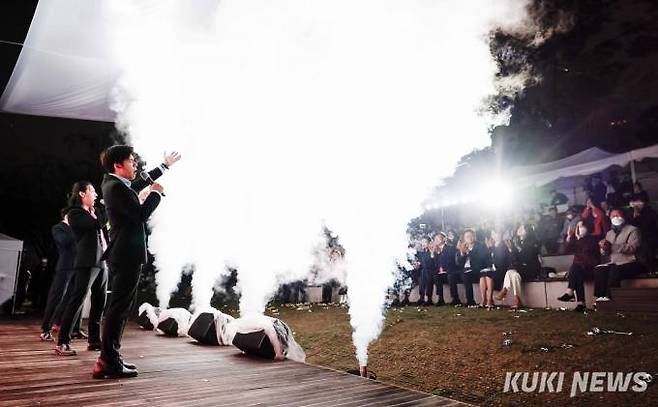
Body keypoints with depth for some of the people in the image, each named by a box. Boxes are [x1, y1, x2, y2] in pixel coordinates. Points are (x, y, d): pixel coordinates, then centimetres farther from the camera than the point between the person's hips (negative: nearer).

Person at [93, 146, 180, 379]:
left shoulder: (114, 183, 15)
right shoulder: (116, 187, -16)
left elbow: (138, 184, 32)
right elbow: (141, 214, -20)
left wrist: (165, 166, 38)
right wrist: (156, 193, -6)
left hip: (123, 254, 11)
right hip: (128, 255, -11)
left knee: (120, 307, 15)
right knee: (119, 307, -9)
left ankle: (111, 356, 21)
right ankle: (107, 363, -5)